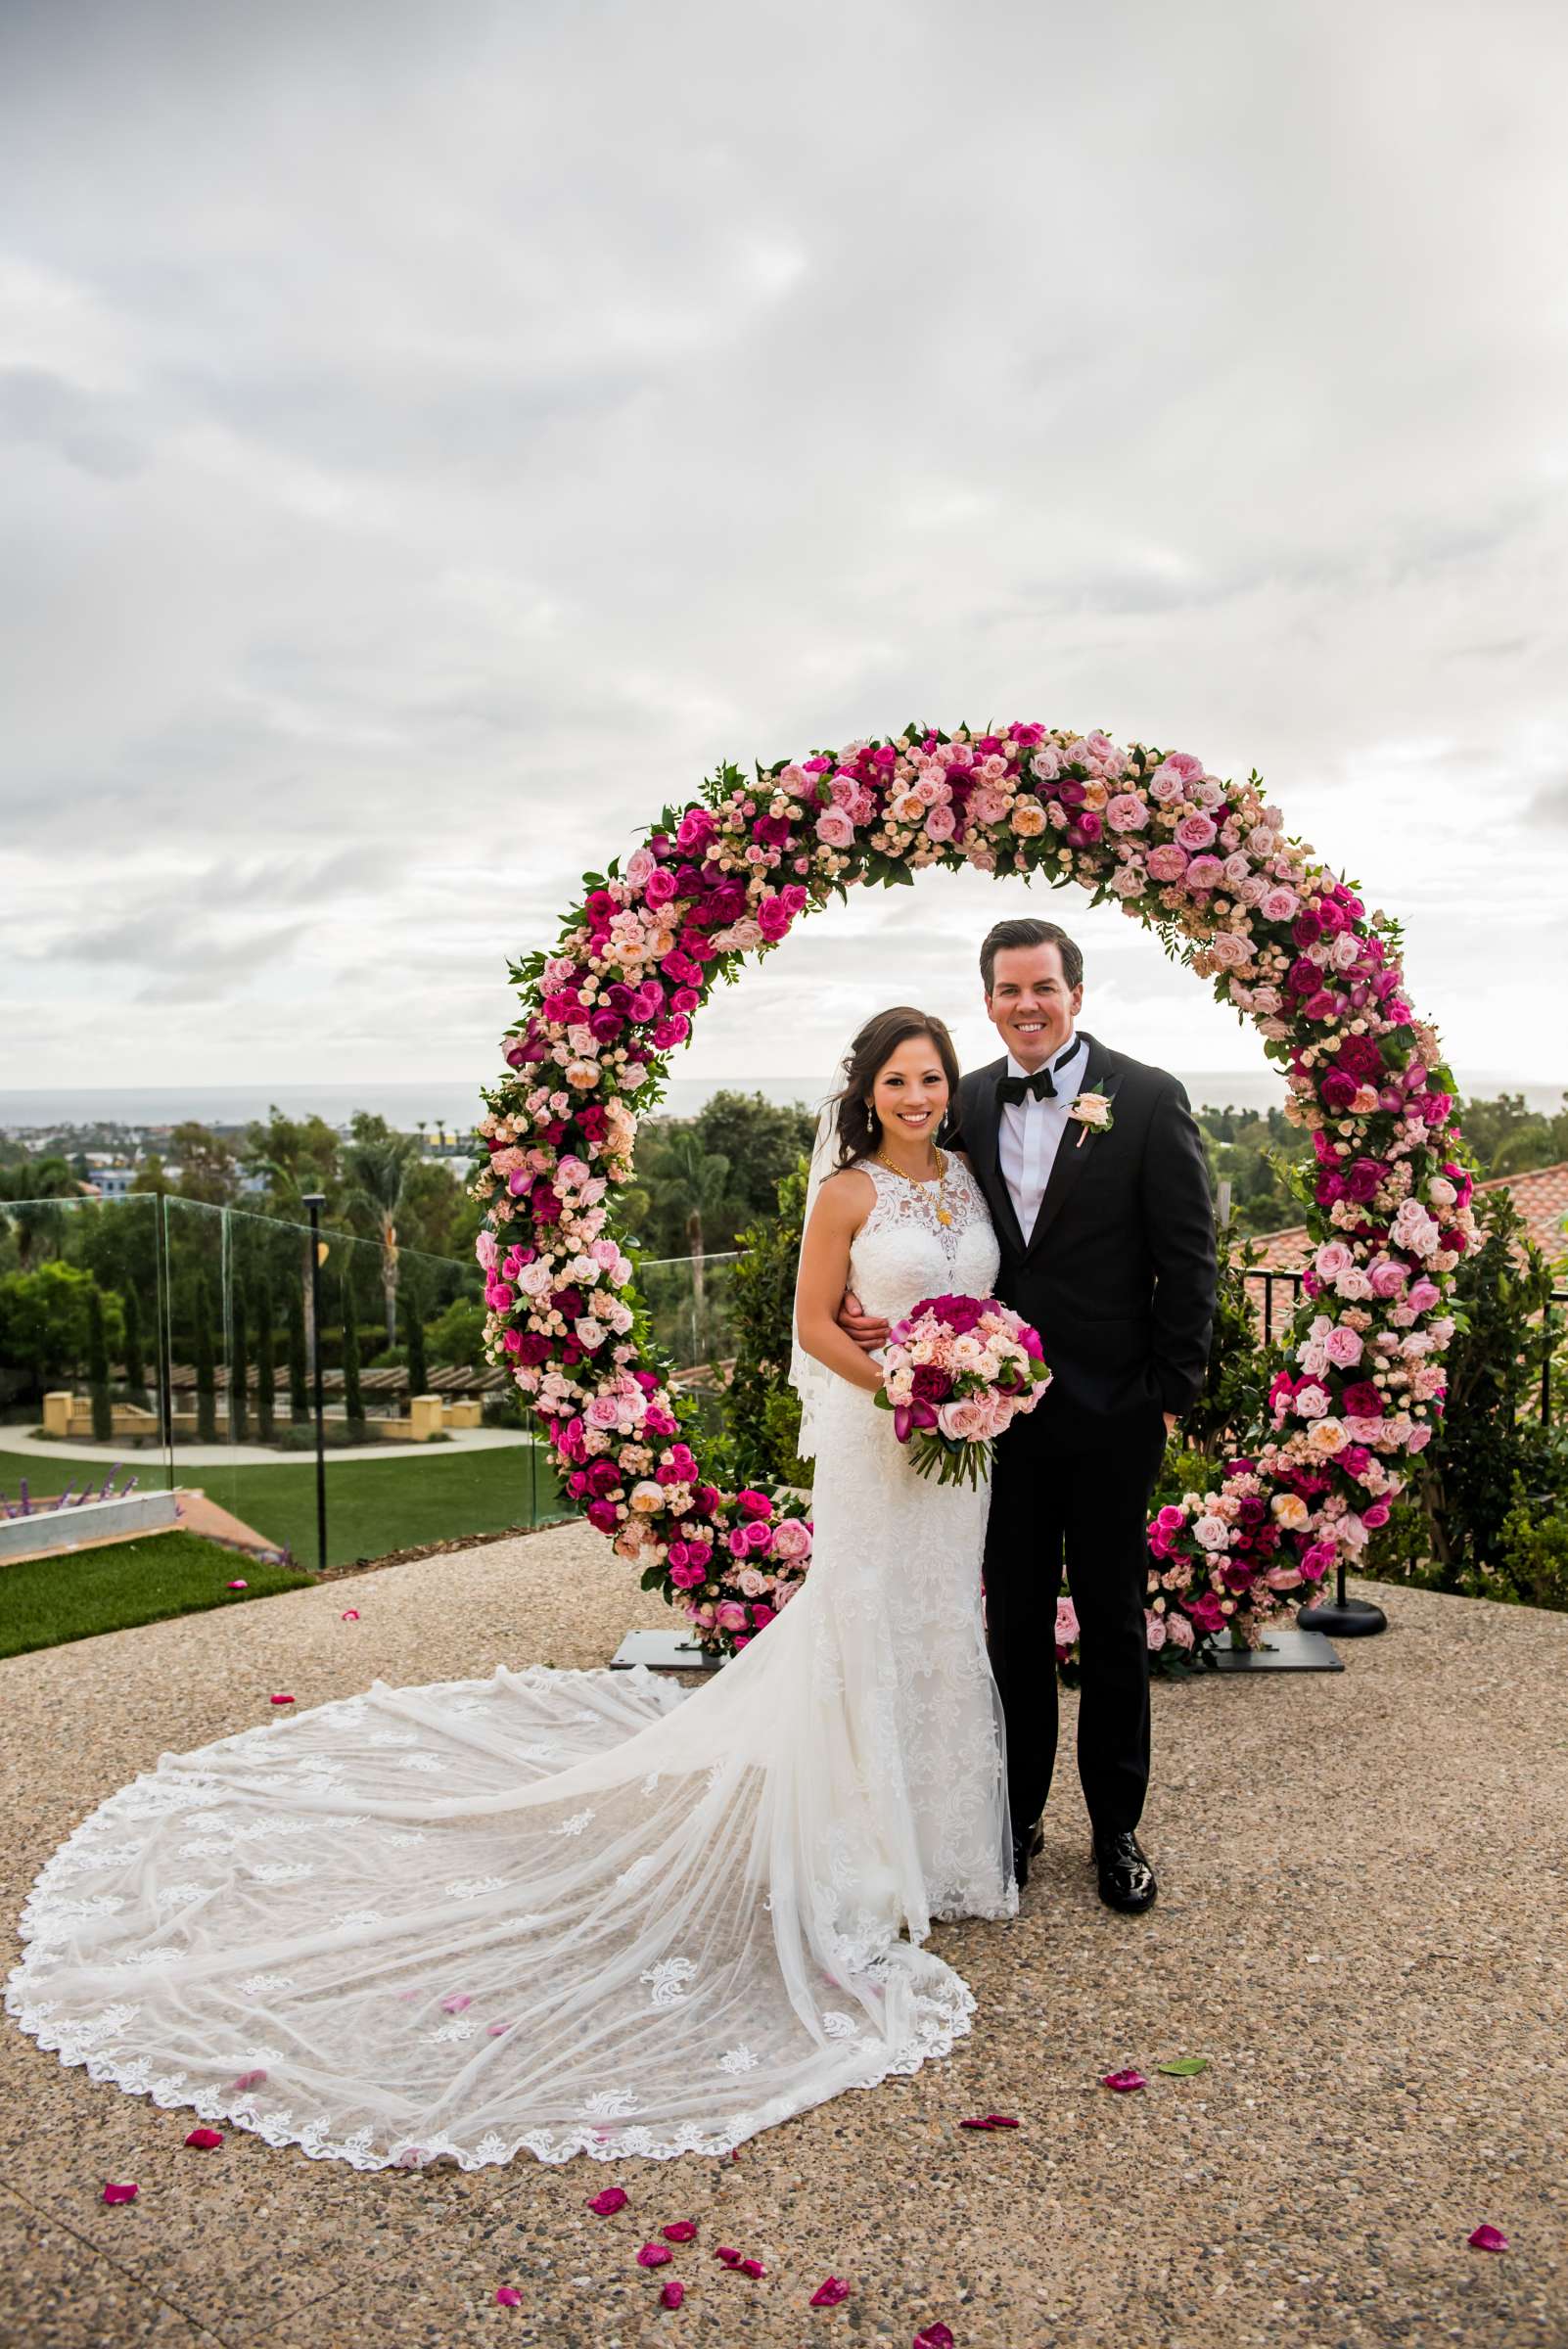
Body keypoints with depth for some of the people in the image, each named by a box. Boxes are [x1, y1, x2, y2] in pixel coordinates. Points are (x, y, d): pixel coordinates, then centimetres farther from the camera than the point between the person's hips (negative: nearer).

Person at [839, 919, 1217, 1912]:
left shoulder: (1148, 1100, -7)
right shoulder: (966, 1105, 3)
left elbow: (1189, 1260, -6)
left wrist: (1172, 1394, -8)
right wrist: (858, 1297, -11)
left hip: (1111, 1417, -2)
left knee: (1115, 1628, 12)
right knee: (1016, 1624, 14)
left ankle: (1117, 1827, 30)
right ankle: (1018, 1816, 31)